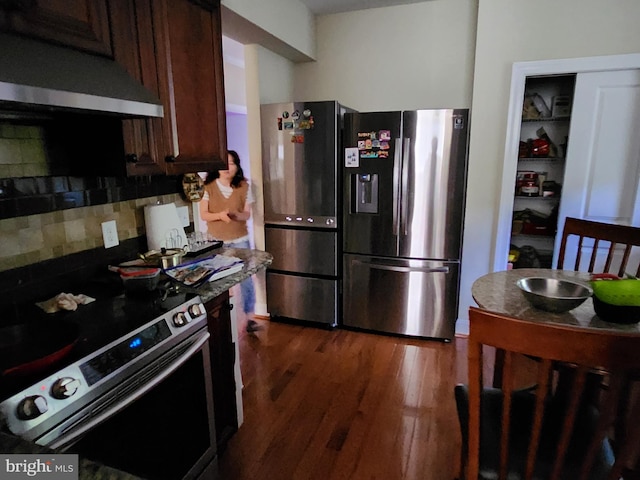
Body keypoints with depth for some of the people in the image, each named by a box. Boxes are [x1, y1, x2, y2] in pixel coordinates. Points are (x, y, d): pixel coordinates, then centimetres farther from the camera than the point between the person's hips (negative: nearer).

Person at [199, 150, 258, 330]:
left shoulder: (244, 186, -3)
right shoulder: (209, 187, -5)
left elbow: (247, 214, -3)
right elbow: (203, 215, -5)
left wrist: (237, 215, -25)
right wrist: (220, 215, -25)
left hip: (240, 240, 0)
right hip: (216, 242, 0)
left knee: (246, 278, 3)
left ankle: (249, 317, 17)